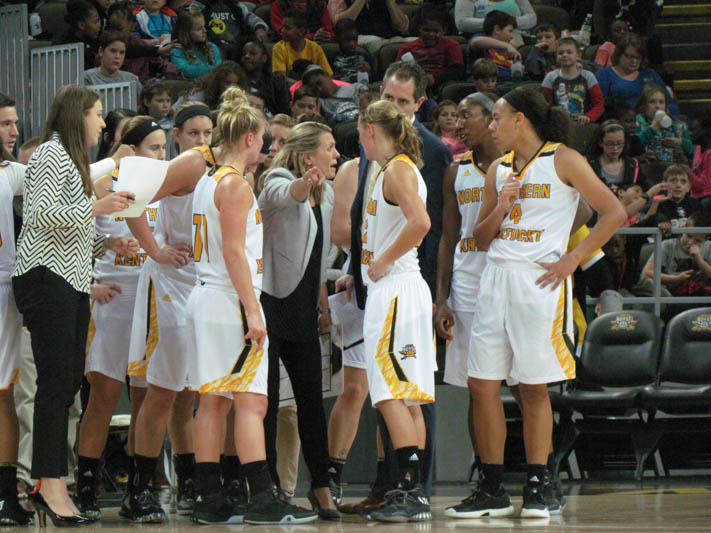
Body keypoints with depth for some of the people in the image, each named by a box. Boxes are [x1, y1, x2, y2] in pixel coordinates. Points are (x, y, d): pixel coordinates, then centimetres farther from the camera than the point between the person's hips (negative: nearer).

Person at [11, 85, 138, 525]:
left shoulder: (73, 160, 24)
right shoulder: (52, 154, -6)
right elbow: (43, 215, -18)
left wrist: (108, 242, 13)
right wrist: (97, 208, -16)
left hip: (72, 282, 10)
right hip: (47, 278, -10)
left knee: (69, 382, 5)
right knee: (56, 381, -11)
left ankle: (52, 485, 6)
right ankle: (51, 485, -11)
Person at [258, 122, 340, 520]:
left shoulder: (326, 195, 13)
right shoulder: (279, 182, -10)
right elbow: (282, 196, -37)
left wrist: (324, 305, 22)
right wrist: (305, 184, -59)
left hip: (302, 308, 7)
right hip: (268, 303, -7)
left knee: (312, 397, 4)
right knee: (266, 397, -5)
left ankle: (321, 486, 9)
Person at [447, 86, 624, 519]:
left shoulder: (563, 161, -2)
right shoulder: (499, 170, 16)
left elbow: (614, 213, -6)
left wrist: (571, 260, -10)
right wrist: (500, 208, -2)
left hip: (540, 280, -6)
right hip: (497, 279, 6)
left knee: (533, 386, -2)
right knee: (482, 384, 0)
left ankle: (538, 489, 6)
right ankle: (493, 491, 7)